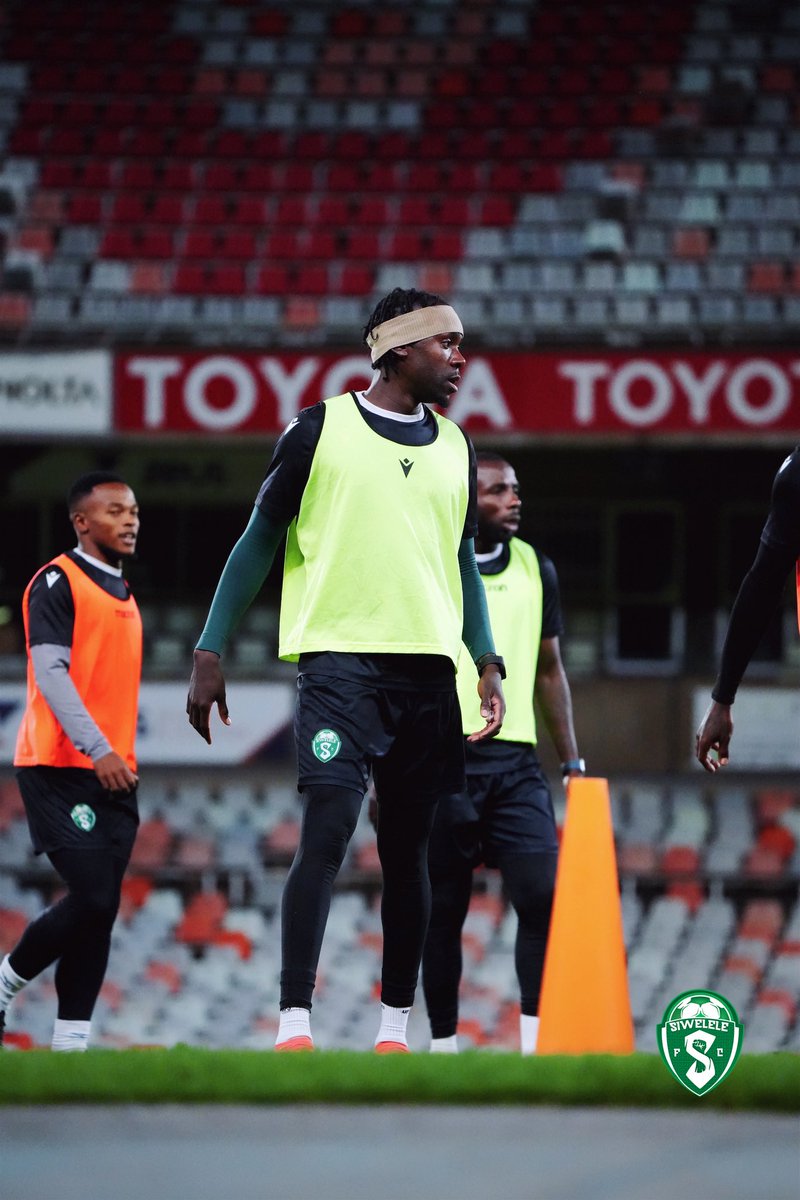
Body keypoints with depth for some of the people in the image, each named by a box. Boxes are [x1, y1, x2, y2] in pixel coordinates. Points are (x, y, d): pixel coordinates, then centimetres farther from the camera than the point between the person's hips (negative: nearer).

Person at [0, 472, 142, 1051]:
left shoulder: (122, 595, 20)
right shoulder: (57, 583, -6)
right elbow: (50, 672, -16)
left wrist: (120, 755, 16)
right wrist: (97, 749, -25)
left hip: (112, 773, 8)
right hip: (60, 768, -8)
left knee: (101, 913, 0)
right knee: (93, 899, -15)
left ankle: (71, 1041, 0)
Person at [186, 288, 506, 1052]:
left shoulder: (455, 450, 15)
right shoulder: (321, 430, 0)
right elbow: (260, 541, 4)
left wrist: (487, 664, 15)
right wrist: (209, 654, -1)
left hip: (429, 670, 5)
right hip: (339, 658, -5)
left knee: (407, 850, 6)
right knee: (326, 831, -17)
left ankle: (393, 1030, 13)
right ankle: (293, 1025, -18)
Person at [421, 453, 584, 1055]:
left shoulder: (535, 568, 12)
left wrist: (572, 761, 15)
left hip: (515, 761, 3)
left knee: (542, 892, -12)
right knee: (443, 909, 2)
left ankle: (536, 1036, -11)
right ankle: (444, 1040, 10)